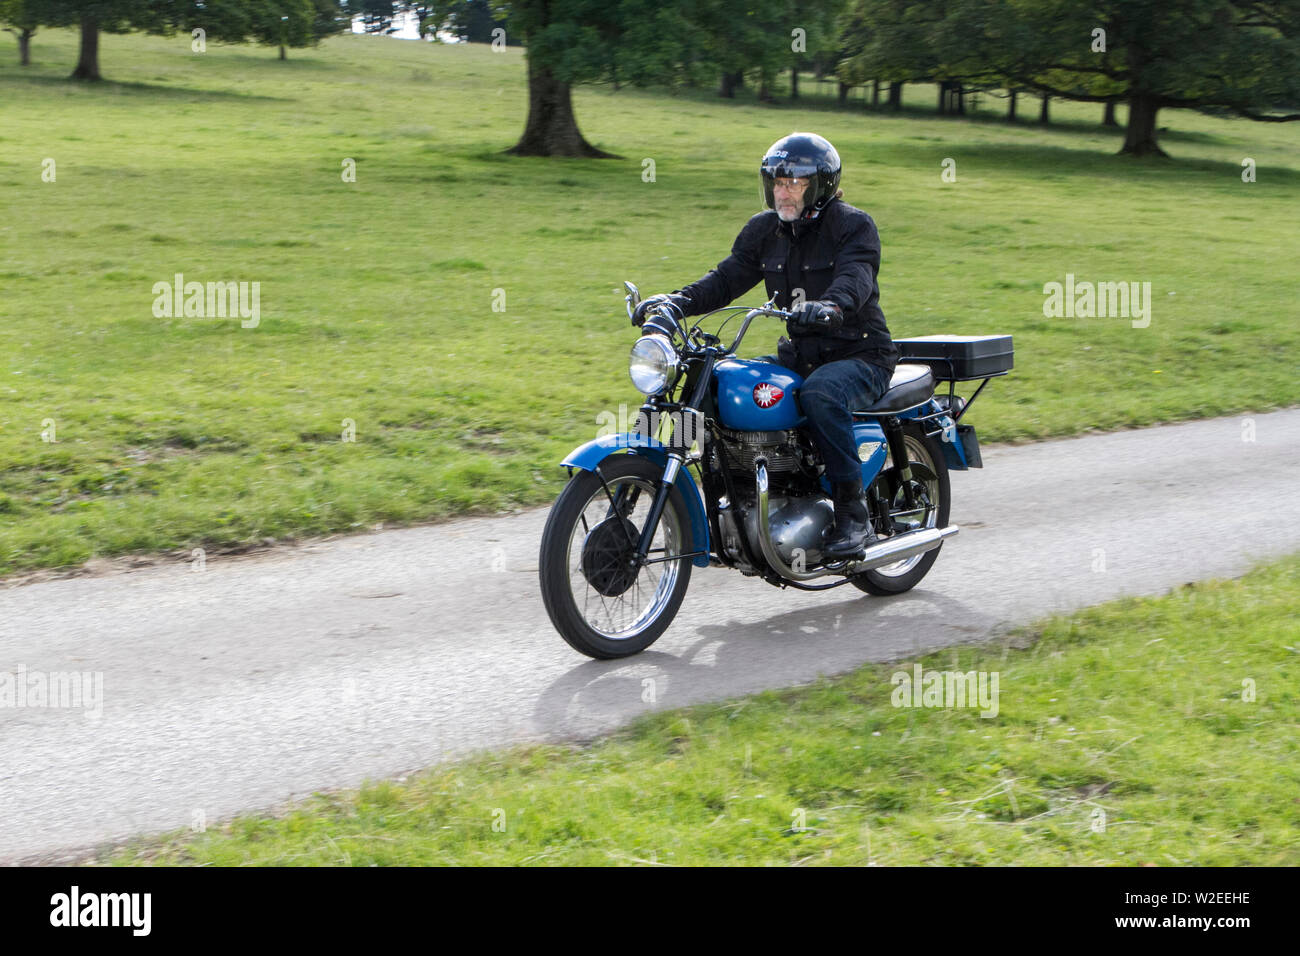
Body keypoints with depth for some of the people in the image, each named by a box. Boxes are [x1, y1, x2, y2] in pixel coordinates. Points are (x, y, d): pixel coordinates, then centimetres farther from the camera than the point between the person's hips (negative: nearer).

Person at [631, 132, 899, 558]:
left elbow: (855, 279, -27)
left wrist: (830, 307, -50)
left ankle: (853, 514, -28)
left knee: (821, 393, -38)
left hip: (860, 356, -6)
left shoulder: (854, 226, -8)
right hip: (797, 355, 7)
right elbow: (728, 277, 2)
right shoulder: (764, 229, 11)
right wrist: (678, 302, -17)